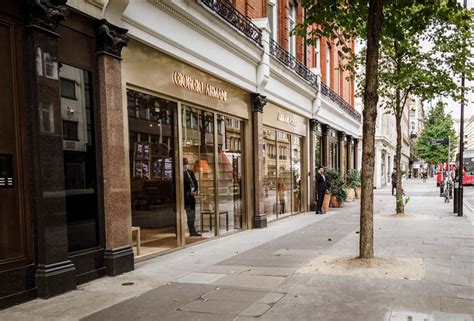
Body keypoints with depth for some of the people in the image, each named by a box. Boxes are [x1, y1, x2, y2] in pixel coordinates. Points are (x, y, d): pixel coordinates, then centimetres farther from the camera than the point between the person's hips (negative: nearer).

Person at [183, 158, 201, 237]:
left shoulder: (190, 172, 13)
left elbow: (195, 182, 12)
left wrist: (195, 191, -4)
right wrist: (189, 192, -15)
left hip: (191, 196, 7)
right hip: (186, 197, -7)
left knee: (192, 215, 12)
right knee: (190, 215, -4)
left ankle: (192, 231, 20)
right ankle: (192, 231, 3)